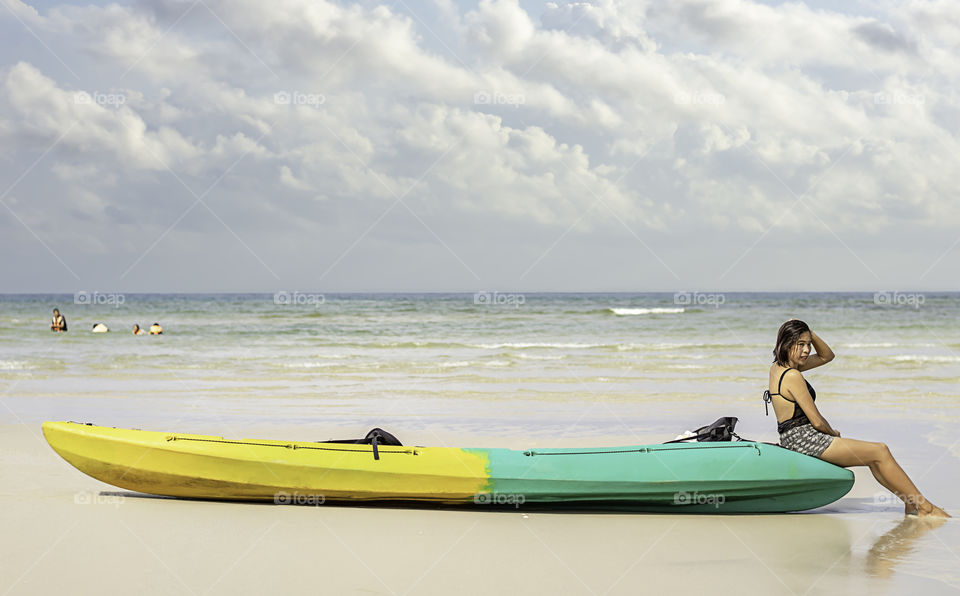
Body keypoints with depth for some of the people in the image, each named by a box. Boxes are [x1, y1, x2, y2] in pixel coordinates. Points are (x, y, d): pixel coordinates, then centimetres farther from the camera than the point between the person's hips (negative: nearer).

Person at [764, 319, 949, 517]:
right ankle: (925, 507, 0)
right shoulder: (792, 376, -20)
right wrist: (833, 433, 3)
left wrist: (810, 334, 4)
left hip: (794, 440, 10)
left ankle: (911, 503, 13)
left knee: (873, 457, 16)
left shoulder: (778, 367, 9)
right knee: (880, 452, -5)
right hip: (805, 440, -10)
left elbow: (826, 356, 20)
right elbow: (817, 421, -17)